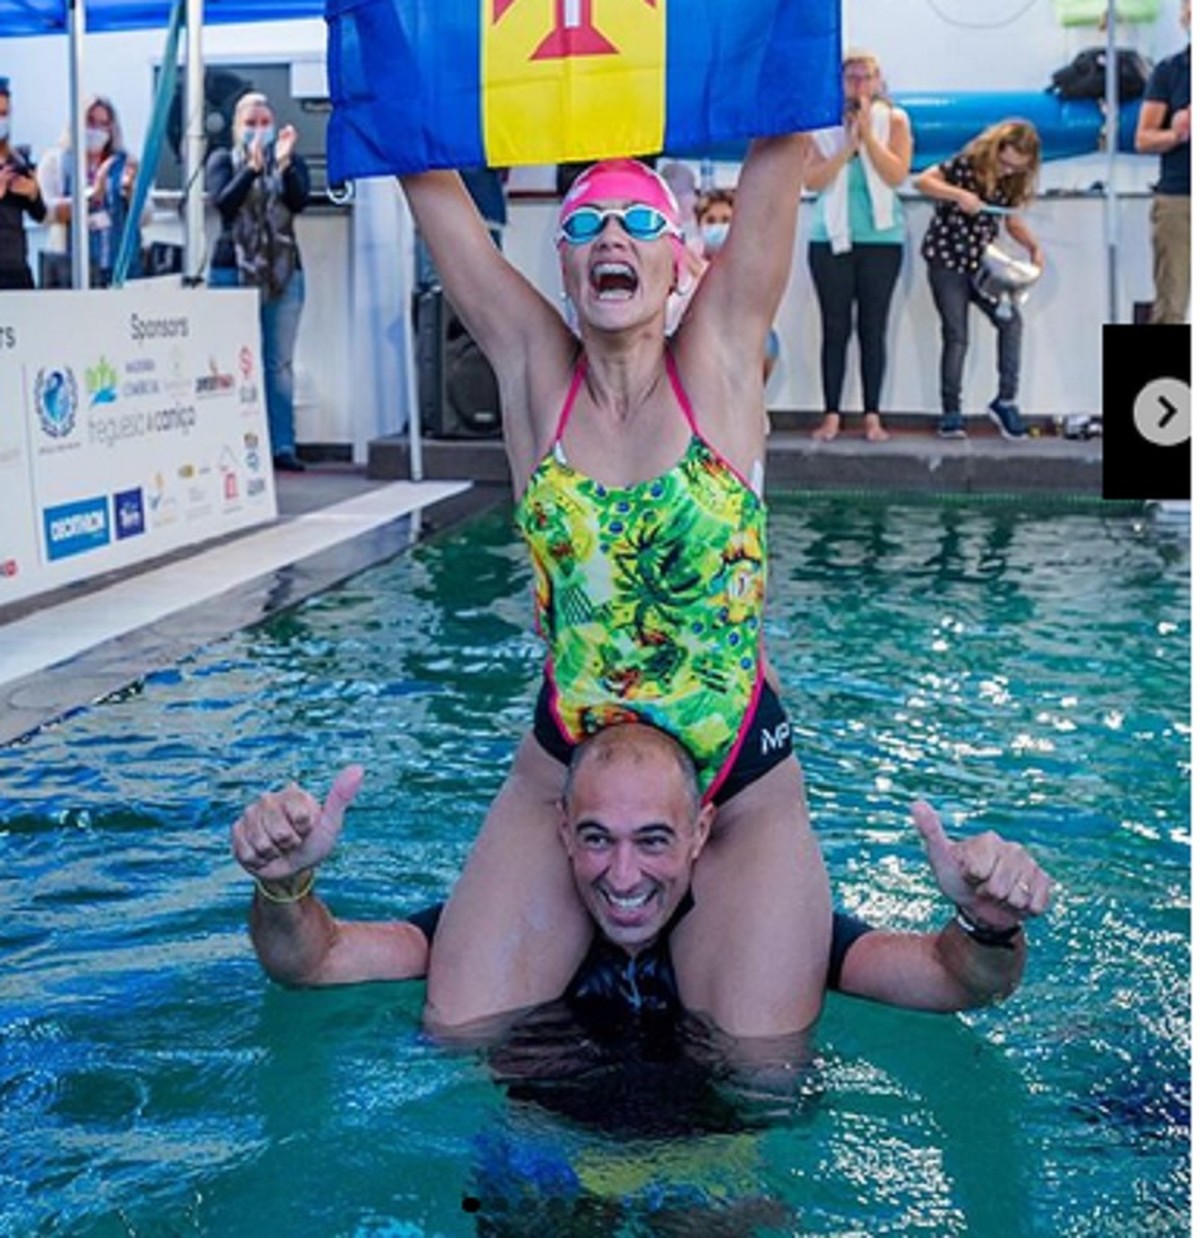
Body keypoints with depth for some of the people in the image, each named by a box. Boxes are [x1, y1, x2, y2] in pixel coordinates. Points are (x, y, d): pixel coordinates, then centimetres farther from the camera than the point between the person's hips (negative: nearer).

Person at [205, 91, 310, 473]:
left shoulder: (292, 163, 12)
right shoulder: (222, 161, 9)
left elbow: (299, 201, -6)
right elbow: (223, 202, -10)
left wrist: (283, 163, -20)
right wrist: (252, 167, -20)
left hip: (284, 273, 2)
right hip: (232, 270, -2)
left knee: (279, 364, 1)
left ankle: (282, 446, 1)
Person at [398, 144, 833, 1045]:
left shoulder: (719, 360, -3)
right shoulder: (534, 366, 0)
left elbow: (780, 150, -9)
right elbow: (428, 175, -4)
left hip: (743, 784, -1)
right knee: (461, 1035, -6)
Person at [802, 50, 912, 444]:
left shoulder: (894, 120, 3)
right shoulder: (823, 123, 3)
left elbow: (897, 175, -9)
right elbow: (811, 179, -7)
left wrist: (867, 134, -13)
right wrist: (847, 144, -15)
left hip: (881, 238, 0)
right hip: (831, 238, 0)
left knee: (873, 327, 2)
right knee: (835, 327, 1)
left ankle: (872, 416, 6)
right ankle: (832, 415, 5)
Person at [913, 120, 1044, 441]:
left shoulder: (1012, 182, 1)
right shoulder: (967, 164, -15)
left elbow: (1011, 219, 11)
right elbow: (922, 181, -18)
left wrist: (1033, 247, -5)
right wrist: (959, 194, -31)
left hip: (981, 260, 5)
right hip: (946, 258, -5)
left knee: (1010, 320, -10)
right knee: (956, 336, -5)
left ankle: (1006, 401, -2)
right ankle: (951, 412, 4)